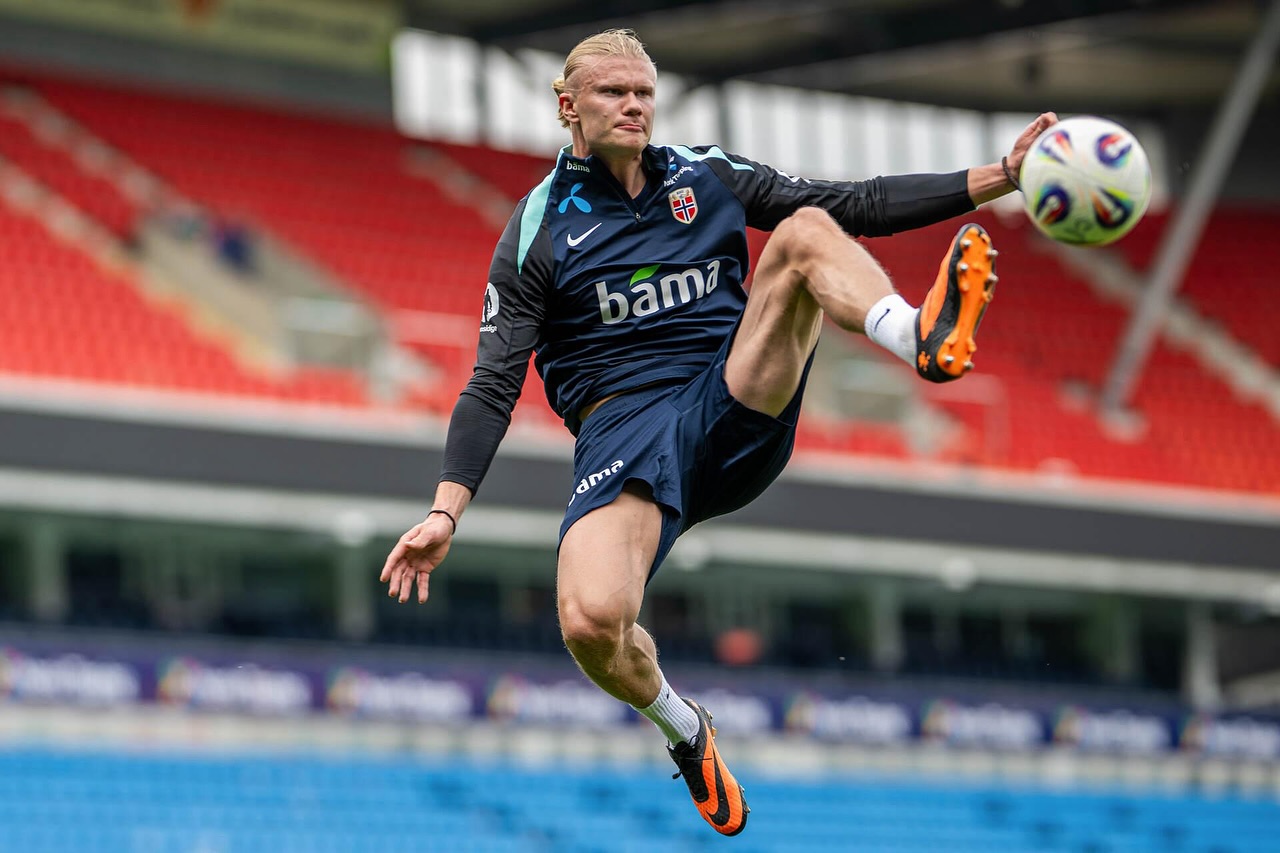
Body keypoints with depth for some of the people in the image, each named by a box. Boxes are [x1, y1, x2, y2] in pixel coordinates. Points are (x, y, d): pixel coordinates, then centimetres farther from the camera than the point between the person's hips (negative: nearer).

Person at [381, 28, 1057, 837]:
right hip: (625, 437, -2)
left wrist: (999, 177, 3)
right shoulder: (539, 232, 5)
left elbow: (858, 204, 12)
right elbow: (495, 385, 2)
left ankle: (928, 340, -48)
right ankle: (684, 728, 2)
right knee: (592, 623, -31)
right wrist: (446, 512, -11)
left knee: (806, 230, -18)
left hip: (738, 415, 2)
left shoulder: (708, 179, 13)